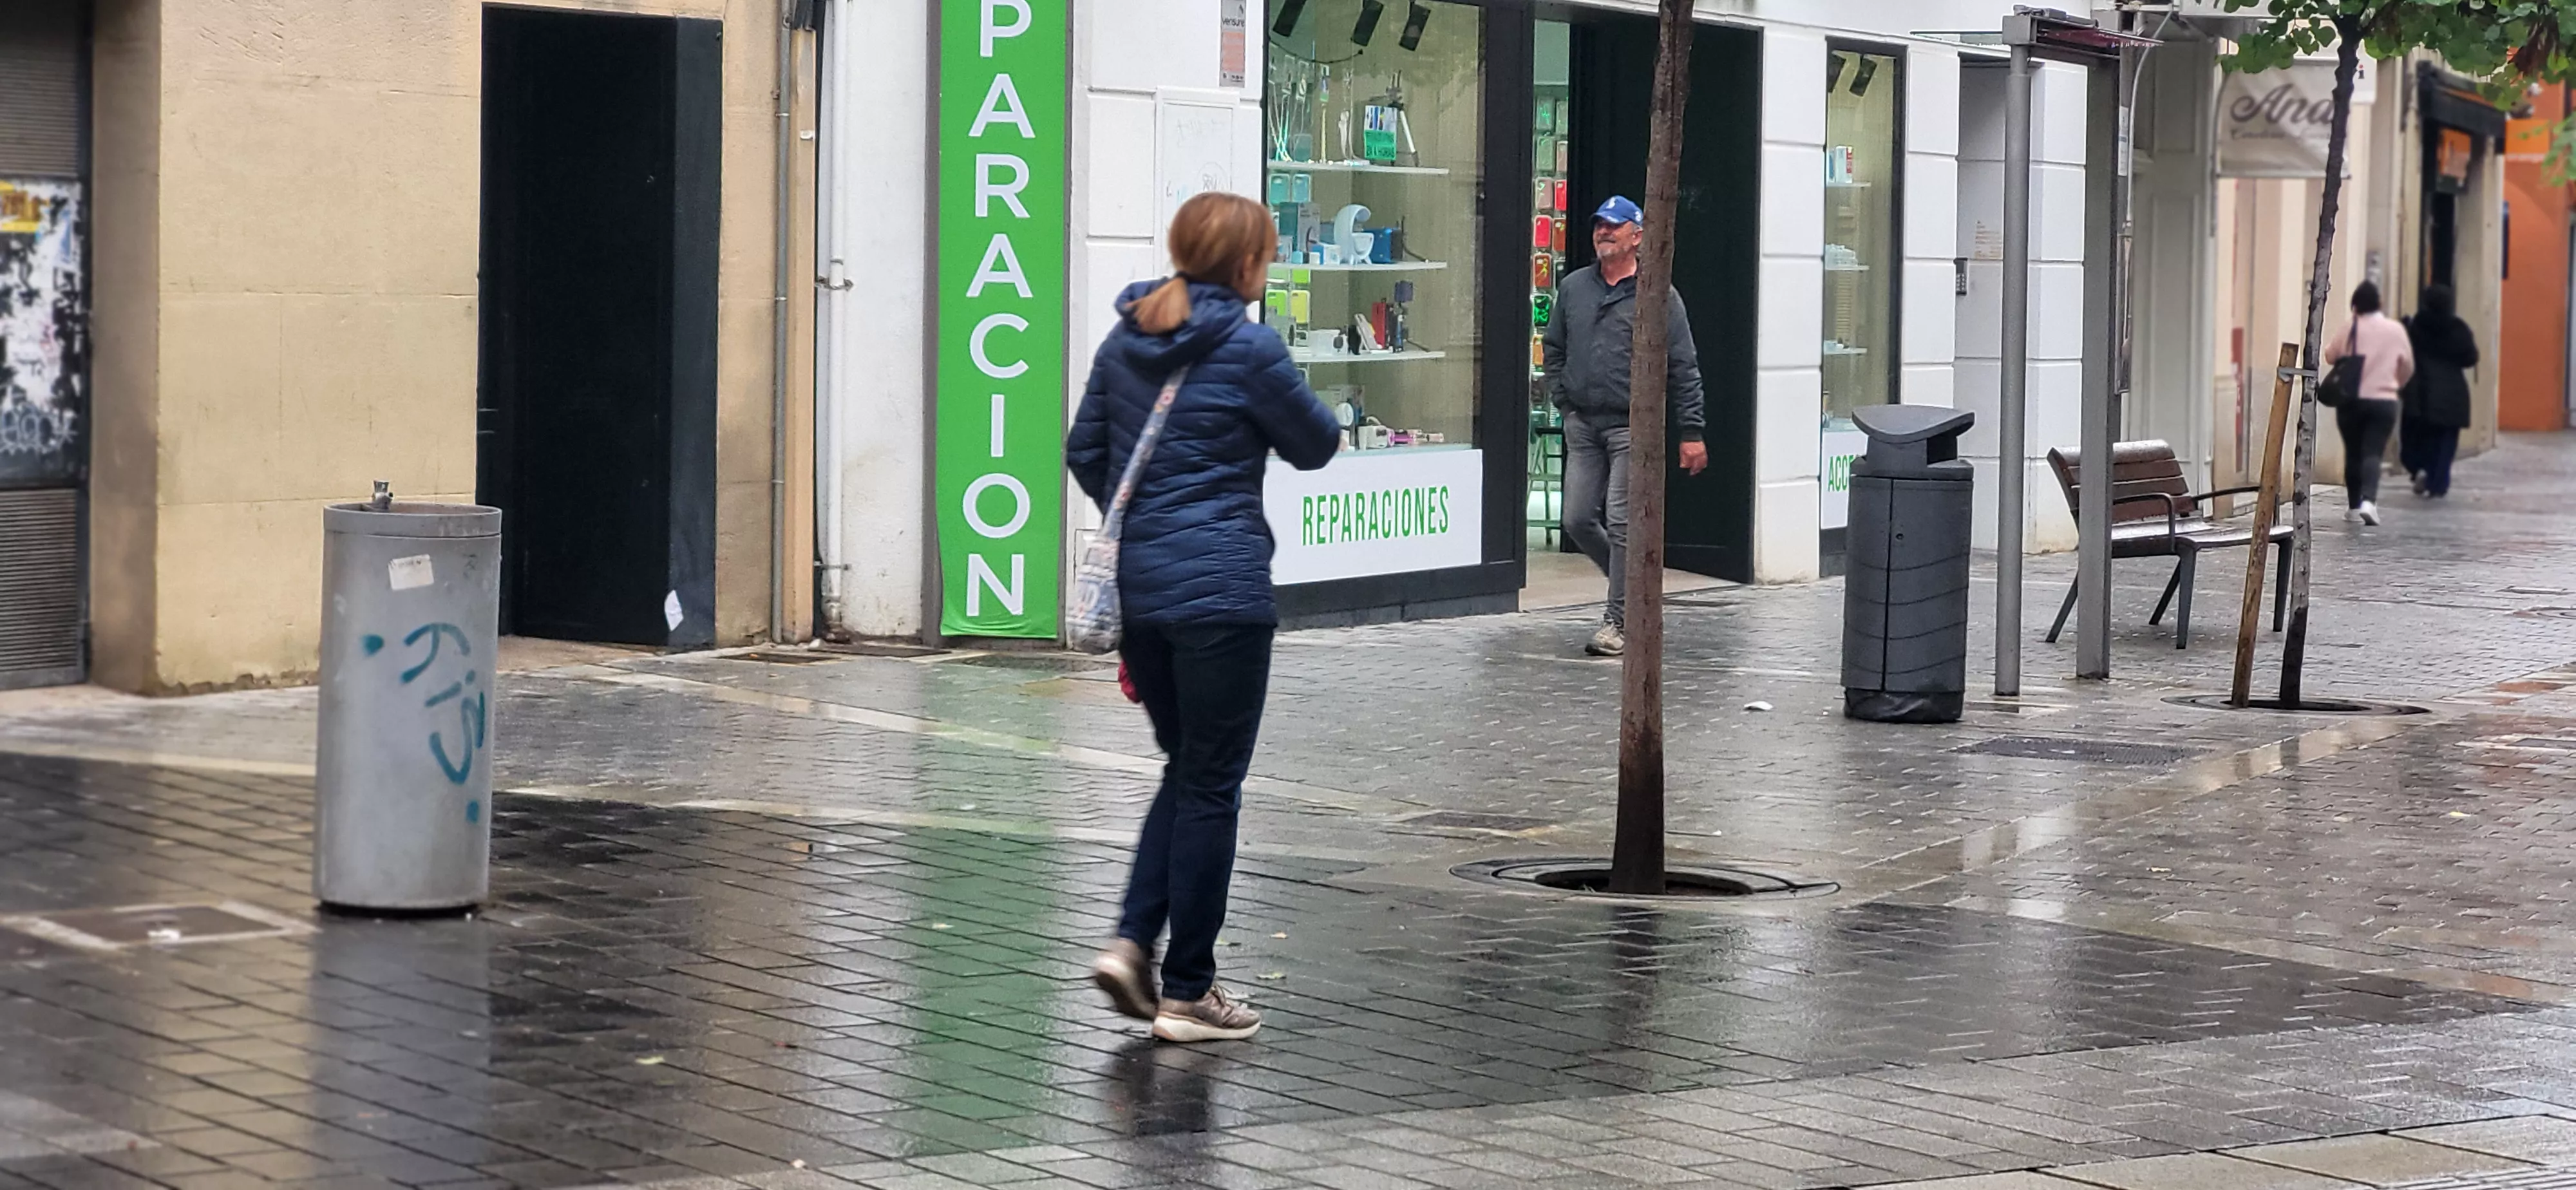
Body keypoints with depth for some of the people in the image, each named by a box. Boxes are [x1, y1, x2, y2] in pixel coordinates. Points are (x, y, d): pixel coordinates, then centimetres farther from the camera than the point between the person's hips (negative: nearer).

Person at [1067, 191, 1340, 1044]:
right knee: (1211, 786, 2)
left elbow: (1084, 452, 12)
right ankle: (1187, 994, 7)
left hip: (1138, 583, 7)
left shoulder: (1126, 342, 7)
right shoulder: (1248, 347, -11)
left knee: (1185, 767, 21)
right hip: (1221, 589, -6)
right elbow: (1315, 446, 0)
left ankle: (1133, 942, 7)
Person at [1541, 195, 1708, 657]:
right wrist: (1562, 399, 10)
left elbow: (1683, 368, -2)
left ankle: (1619, 620, -2)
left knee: (1621, 522, -8)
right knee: (1578, 520, 4)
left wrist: (1691, 433, -5)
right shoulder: (1573, 287, 11)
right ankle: (1632, 583, 27)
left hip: (1633, 425, -5)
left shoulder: (1658, 295, -3)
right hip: (1582, 424, 5)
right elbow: (1552, 349, 23)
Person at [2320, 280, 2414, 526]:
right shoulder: (2396, 330, 0)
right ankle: (2369, 501, -26)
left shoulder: (2347, 330, -6)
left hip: (2350, 402, 0)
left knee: (2353, 453, 11)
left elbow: (2330, 357, 7)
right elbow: (2408, 366, 11)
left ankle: (2354, 506, 18)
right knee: (2373, 453, -5)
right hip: (2384, 402, 0)